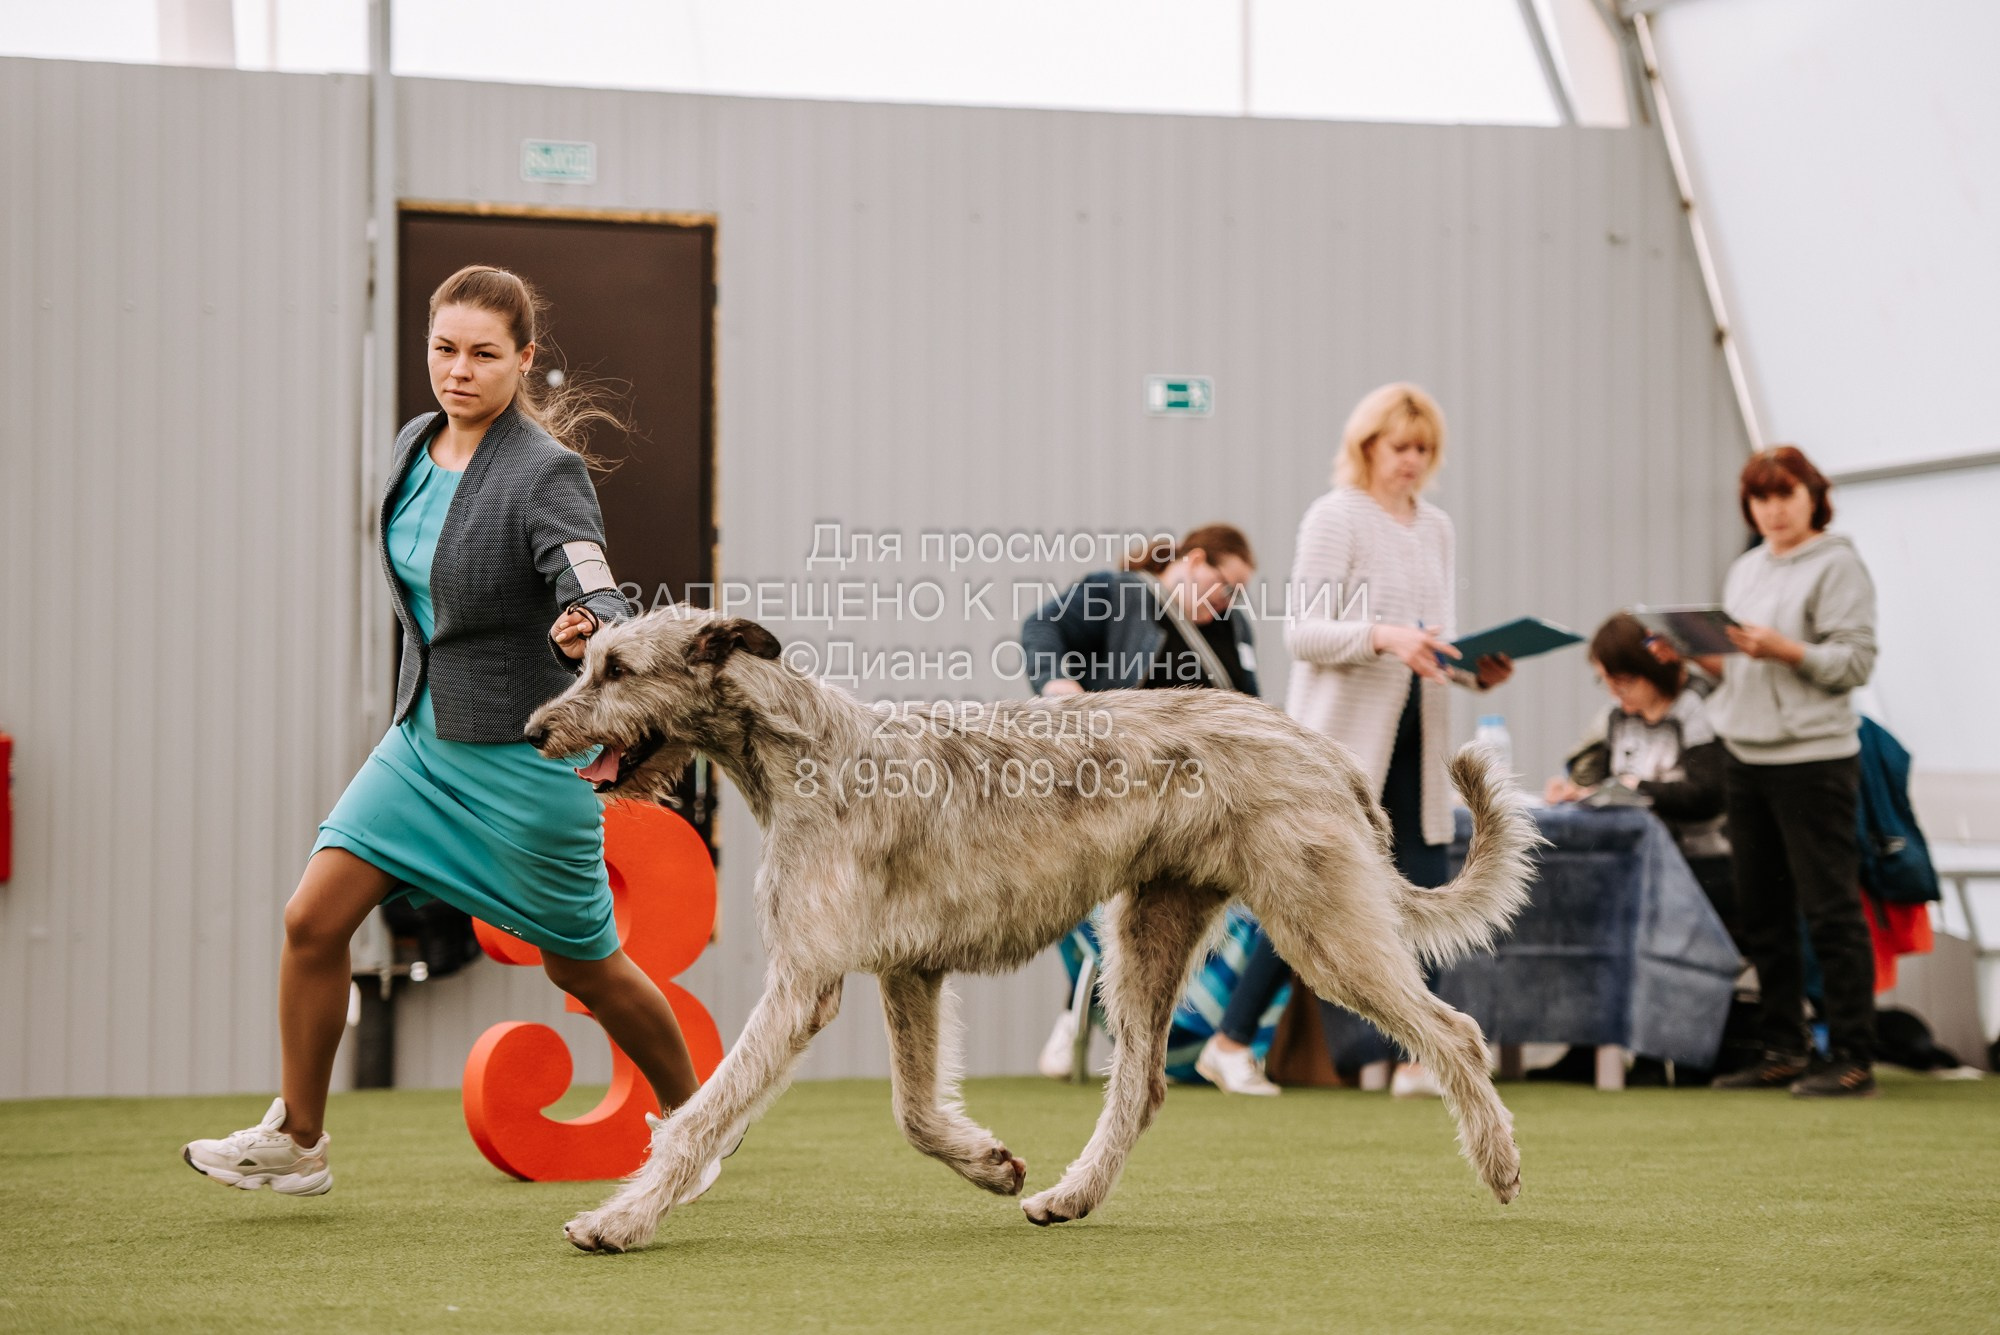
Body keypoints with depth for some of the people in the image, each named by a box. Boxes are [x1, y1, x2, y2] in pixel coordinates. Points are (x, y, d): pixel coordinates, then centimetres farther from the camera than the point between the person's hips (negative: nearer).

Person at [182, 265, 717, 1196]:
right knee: (313, 919, -5)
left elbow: (593, 588, -33)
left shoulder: (544, 471, -19)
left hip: (524, 751, -6)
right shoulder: (417, 447, 3)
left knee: (583, 968, 8)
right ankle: (296, 1141, 8)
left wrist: (588, 629, -55)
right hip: (423, 737, 6)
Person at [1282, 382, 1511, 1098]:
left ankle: (1417, 1058, 6)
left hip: (1413, 742, 6)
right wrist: (1383, 637, -26)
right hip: (1343, 734, -6)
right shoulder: (1335, 517, -6)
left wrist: (1475, 669, 0)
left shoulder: (1436, 528, 15)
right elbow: (1301, 630, -12)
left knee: (1426, 892, 1)